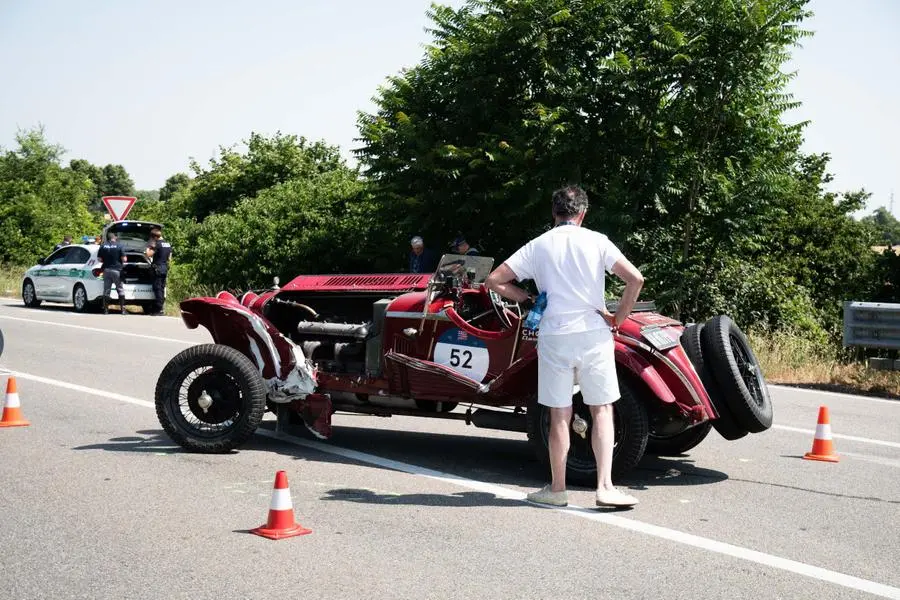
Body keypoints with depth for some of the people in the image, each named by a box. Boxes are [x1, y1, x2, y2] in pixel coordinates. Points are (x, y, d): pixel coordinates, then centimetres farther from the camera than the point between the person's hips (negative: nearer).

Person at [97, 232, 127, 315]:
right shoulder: (119, 246, -4)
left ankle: (105, 309, 6)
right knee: (120, 290, 5)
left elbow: (99, 259, 4)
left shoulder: (103, 247, 4)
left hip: (106, 270, 3)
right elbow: (124, 259, -8)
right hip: (117, 270, -2)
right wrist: (125, 259, 15)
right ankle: (122, 309, 1)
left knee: (106, 290, 7)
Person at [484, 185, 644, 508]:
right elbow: (635, 279, -9)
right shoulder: (596, 241, 1)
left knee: (559, 415, 8)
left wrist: (526, 299, 13)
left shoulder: (537, 246, 5)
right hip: (593, 333, -1)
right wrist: (618, 318, 2)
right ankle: (605, 487, 0)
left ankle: (557, 488, 16)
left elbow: (493, 280, 3)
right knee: (601, 410, 6)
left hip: (553, 336, 1)